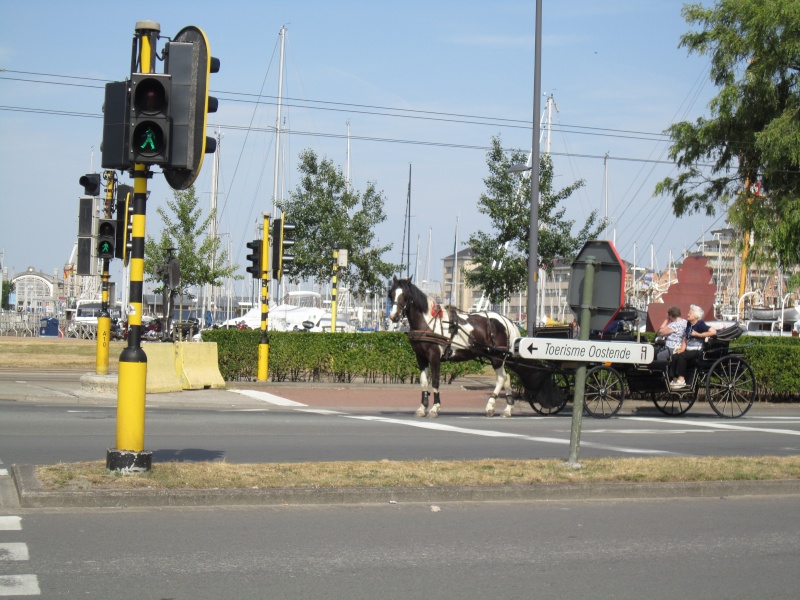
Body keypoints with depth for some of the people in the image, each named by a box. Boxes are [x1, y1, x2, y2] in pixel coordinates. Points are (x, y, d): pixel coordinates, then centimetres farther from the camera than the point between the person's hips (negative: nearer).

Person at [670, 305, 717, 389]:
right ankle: (675, 378, -11)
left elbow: (713, 332, -20)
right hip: (688, 350, 7)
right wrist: (682, 348, -1)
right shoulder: (689, 325, 16)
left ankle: (681, 380, -24)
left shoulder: (700, 324, -8)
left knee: (681, 356, -29)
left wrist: (698, 334, -15)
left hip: (697, 350, -7)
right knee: (675, 356, -16)